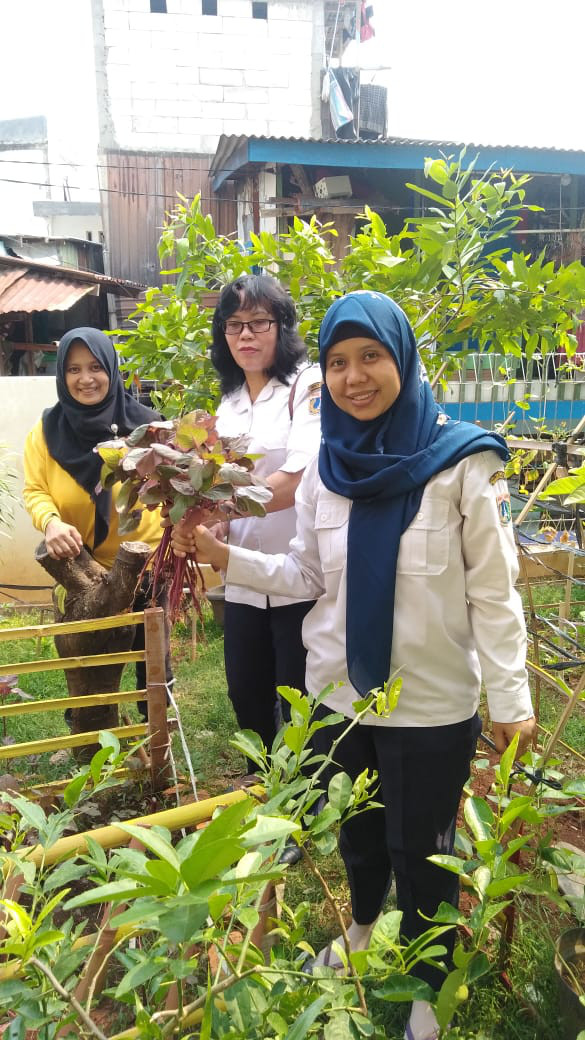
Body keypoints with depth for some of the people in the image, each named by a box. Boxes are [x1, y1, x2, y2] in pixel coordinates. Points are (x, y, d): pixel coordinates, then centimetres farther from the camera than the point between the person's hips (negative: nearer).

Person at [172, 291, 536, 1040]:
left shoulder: (462, 462, -14)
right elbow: (308, 577, 4)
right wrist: (226, 557, -6)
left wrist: (511, 696, -12)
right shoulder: (326, 466, -2)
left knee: (420, 851, 15)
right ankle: (361, 929, 56)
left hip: (433, 704, -4)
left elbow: (493, 591, -11)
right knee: (356, 833, 25)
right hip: (338, 692, 4)